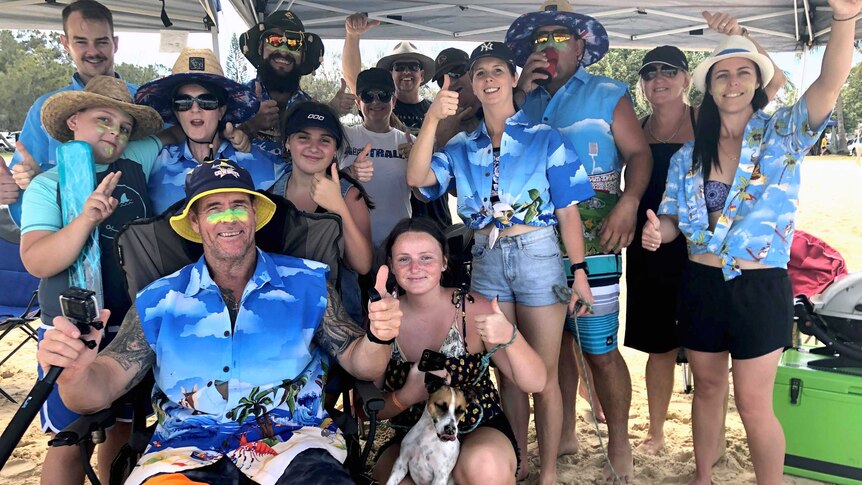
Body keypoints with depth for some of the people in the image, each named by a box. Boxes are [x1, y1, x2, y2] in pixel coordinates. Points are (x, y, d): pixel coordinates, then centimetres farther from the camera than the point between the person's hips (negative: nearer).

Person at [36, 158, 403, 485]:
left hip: (292, 442, 0)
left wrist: (377, 338, -16)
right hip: (187, 450, 1)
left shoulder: (307, 283, 8)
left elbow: (357, 362, 8)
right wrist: (74, 370, -17)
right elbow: (101, 386, 6)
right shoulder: (159, 302, 10)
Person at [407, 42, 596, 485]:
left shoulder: (546, 139, -1)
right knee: (506, 371, 14)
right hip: (486, 259, 3)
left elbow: (568, 212, -3)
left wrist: (580, 274, -7)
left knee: (543, 374, 4)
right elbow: (417, 178, -10)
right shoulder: (461, 147, 7)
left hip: (537, 255, -3)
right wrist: (432, 119, -19)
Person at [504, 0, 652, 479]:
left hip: (591, 241, -4)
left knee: (599, 349, -4)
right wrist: (520, 95, -1)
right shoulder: (527, 99, 15)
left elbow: (639, 153, -5)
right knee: (555, 340, 13)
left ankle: (619, 445, 14)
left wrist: (628, 202, -23)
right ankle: (564, 433, 28)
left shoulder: (608, 95, 1)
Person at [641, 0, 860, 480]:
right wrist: (657, 230, -17)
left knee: (754, 405, 2)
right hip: (701, 285, 4)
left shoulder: (782, 134, -5)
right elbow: (673, 219, 8)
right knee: (707, 389, 18)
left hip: (760, 288, -3)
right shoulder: (688, 153, 4)